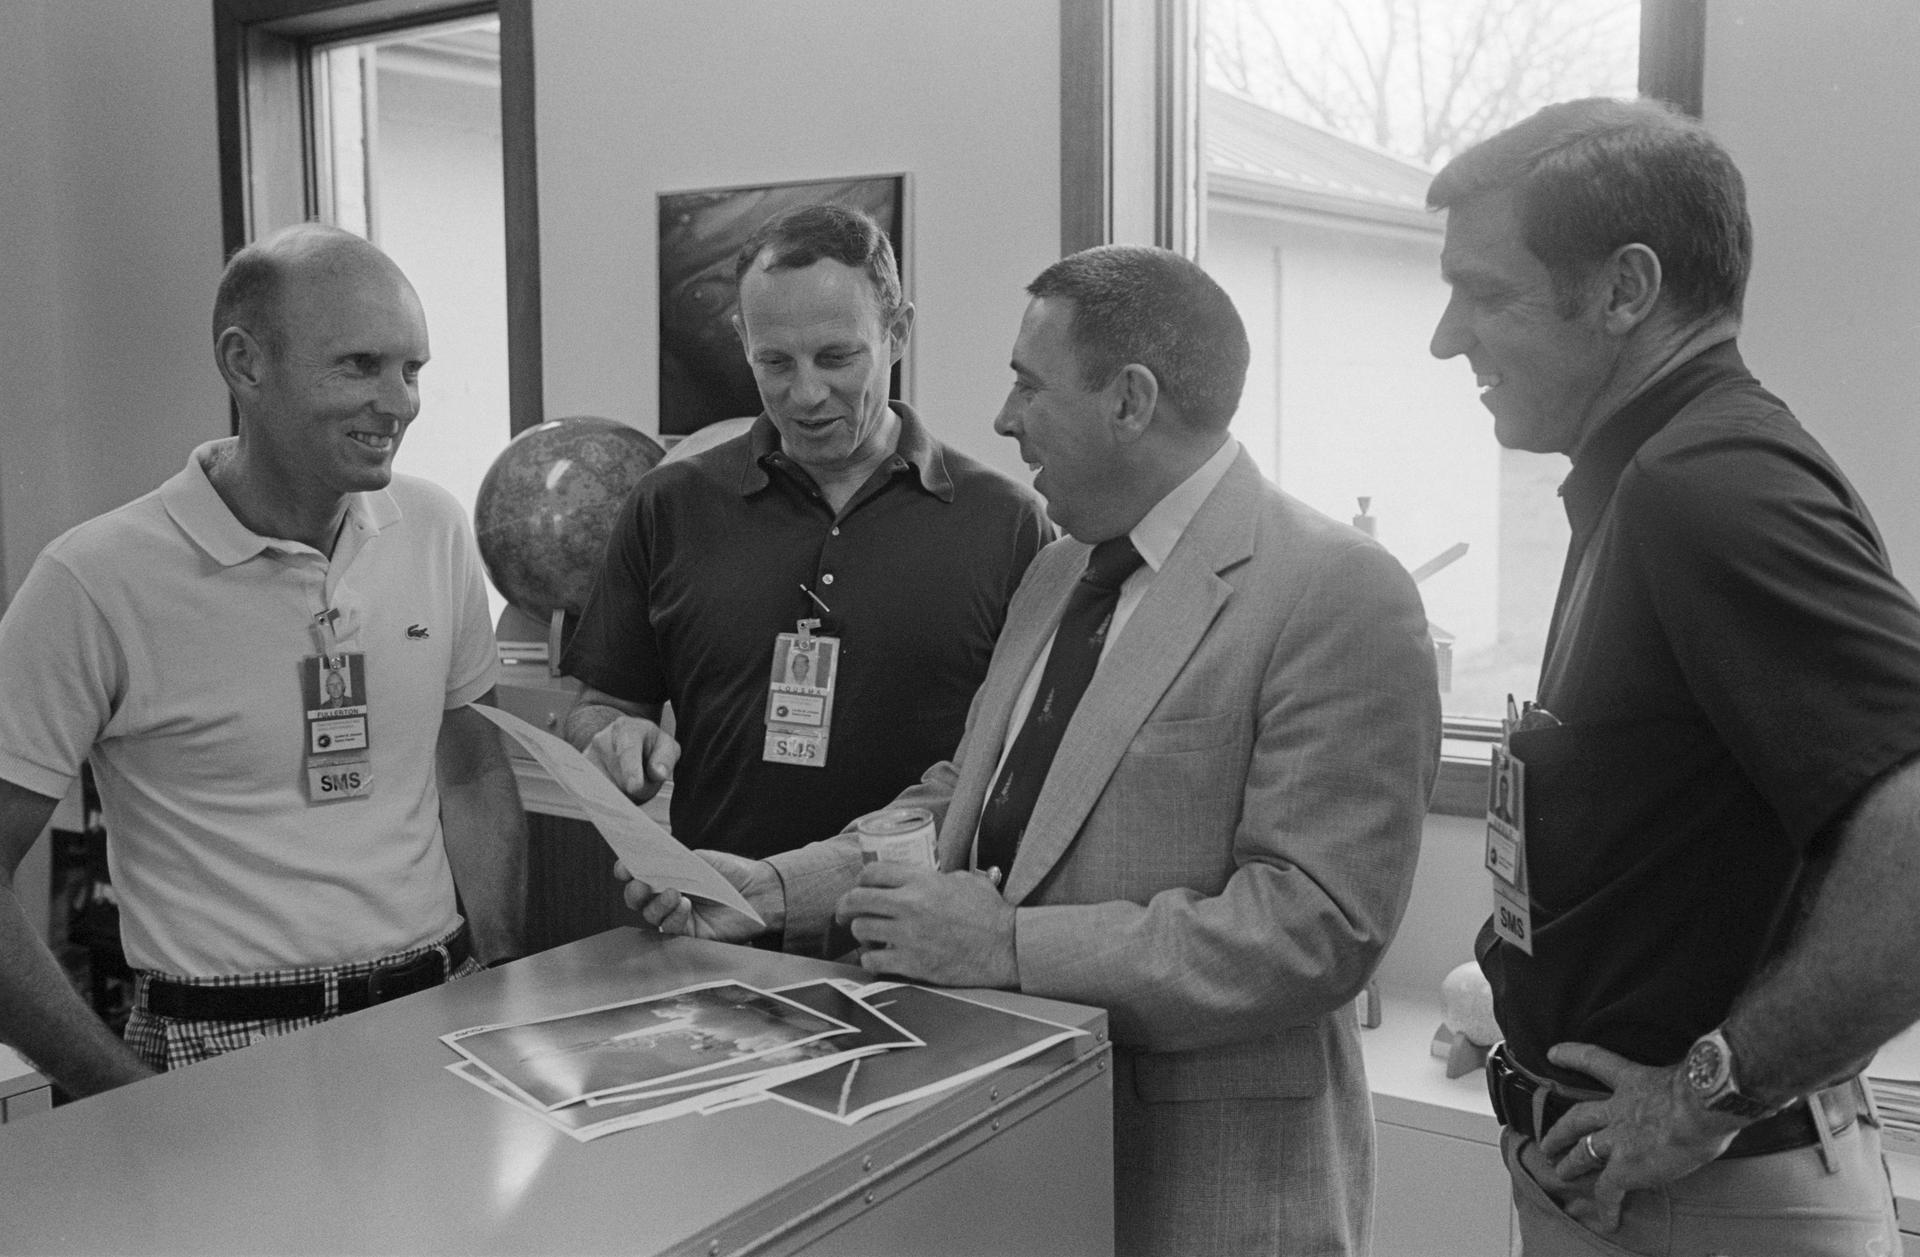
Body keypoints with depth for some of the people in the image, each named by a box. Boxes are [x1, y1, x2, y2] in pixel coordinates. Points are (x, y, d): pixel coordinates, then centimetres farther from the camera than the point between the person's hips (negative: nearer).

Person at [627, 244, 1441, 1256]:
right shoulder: (1058, 570, 9)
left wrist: (1015, 945, -23)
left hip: (1208, 1176, -6)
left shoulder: (1341, 599, -17)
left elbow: (1315, 927, -22)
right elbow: (964, 803, 10)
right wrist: (776, 885, -2)